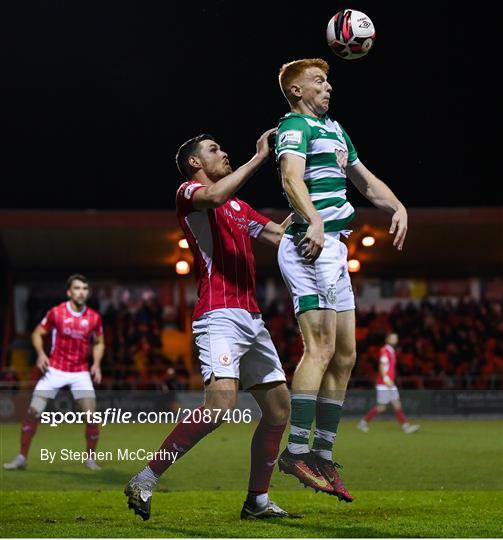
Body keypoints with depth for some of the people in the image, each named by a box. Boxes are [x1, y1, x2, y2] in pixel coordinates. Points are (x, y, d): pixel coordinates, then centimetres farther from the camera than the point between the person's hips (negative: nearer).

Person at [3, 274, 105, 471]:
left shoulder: (94, 317, -2)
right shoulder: (56, 312, -6)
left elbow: (98, 343, 14)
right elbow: (38, 333, 5)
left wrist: (96, 363, -2)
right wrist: (40, 353, -12)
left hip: (81, 372, 1)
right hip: (54, 370, -1)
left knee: (92, 416, -10)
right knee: (33, 411, -8)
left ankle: (90, 458, 11)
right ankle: (22, 457, 4)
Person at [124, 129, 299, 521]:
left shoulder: (239, 207, 26)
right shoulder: (188, 192, 0)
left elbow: (280, 235, 28)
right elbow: (215, 195, -23)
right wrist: (258, 158, -18)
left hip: (252, 319, 9)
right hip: (220, 316, -9)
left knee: (279, 407, 9)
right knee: (221, 404, -25)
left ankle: (257, 500, 18)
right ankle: (144, 481, -19)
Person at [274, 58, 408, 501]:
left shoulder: (333, 128, 25)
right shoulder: (296, 126, -5)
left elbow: (365, 180, 30)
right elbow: (292, 177, -24)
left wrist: (397, 206, 9)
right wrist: (314, 222, -41)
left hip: (333, 250, 10)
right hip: (311, 246, -10)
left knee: (344, 356, 9)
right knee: (321, 347, -19)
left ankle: (323, 456, 13)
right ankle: (297, 451, -21)